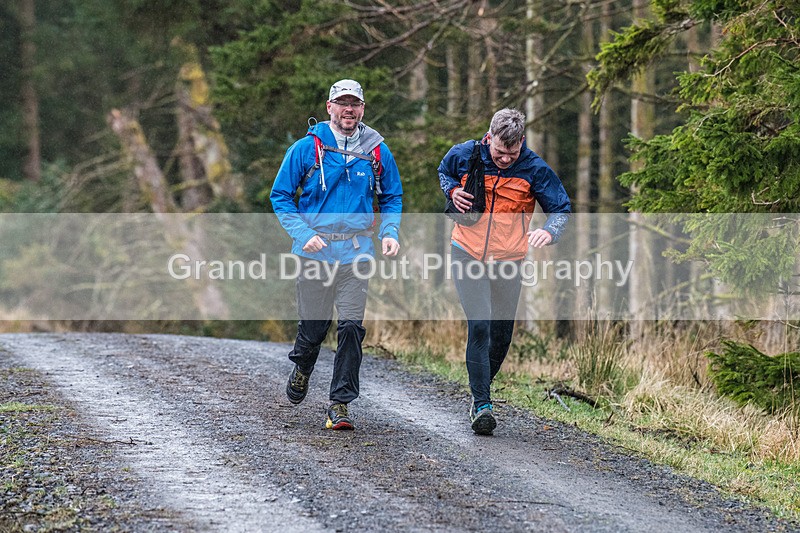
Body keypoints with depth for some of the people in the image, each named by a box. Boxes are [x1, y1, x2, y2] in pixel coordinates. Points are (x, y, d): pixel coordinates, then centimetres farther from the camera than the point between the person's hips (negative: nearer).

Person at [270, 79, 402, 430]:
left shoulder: (377, 151, 4)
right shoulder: (307, 148, -2)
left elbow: (392, 197, 18)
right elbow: (280, 197, 2)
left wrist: (389, 233, 0)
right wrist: (303, 234, -12)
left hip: (356, 252, 1)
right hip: (314, 252, -1)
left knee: (351, 326, -11)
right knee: (313, 324, 7)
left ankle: (340, 405, -4)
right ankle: (302, 368, 42)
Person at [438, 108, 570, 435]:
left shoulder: (535, 169, -6)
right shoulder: (464, 155, -3)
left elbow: (561, 209, -1)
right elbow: (444, 172, 20)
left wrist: (549, 231, -22)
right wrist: (453, 191, -2)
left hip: (508, 260, 1)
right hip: (467, 255, -1)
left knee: (502, 332, 9)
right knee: (479, 326, -15)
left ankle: (481, 390, 33)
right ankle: (481, 405, -13)